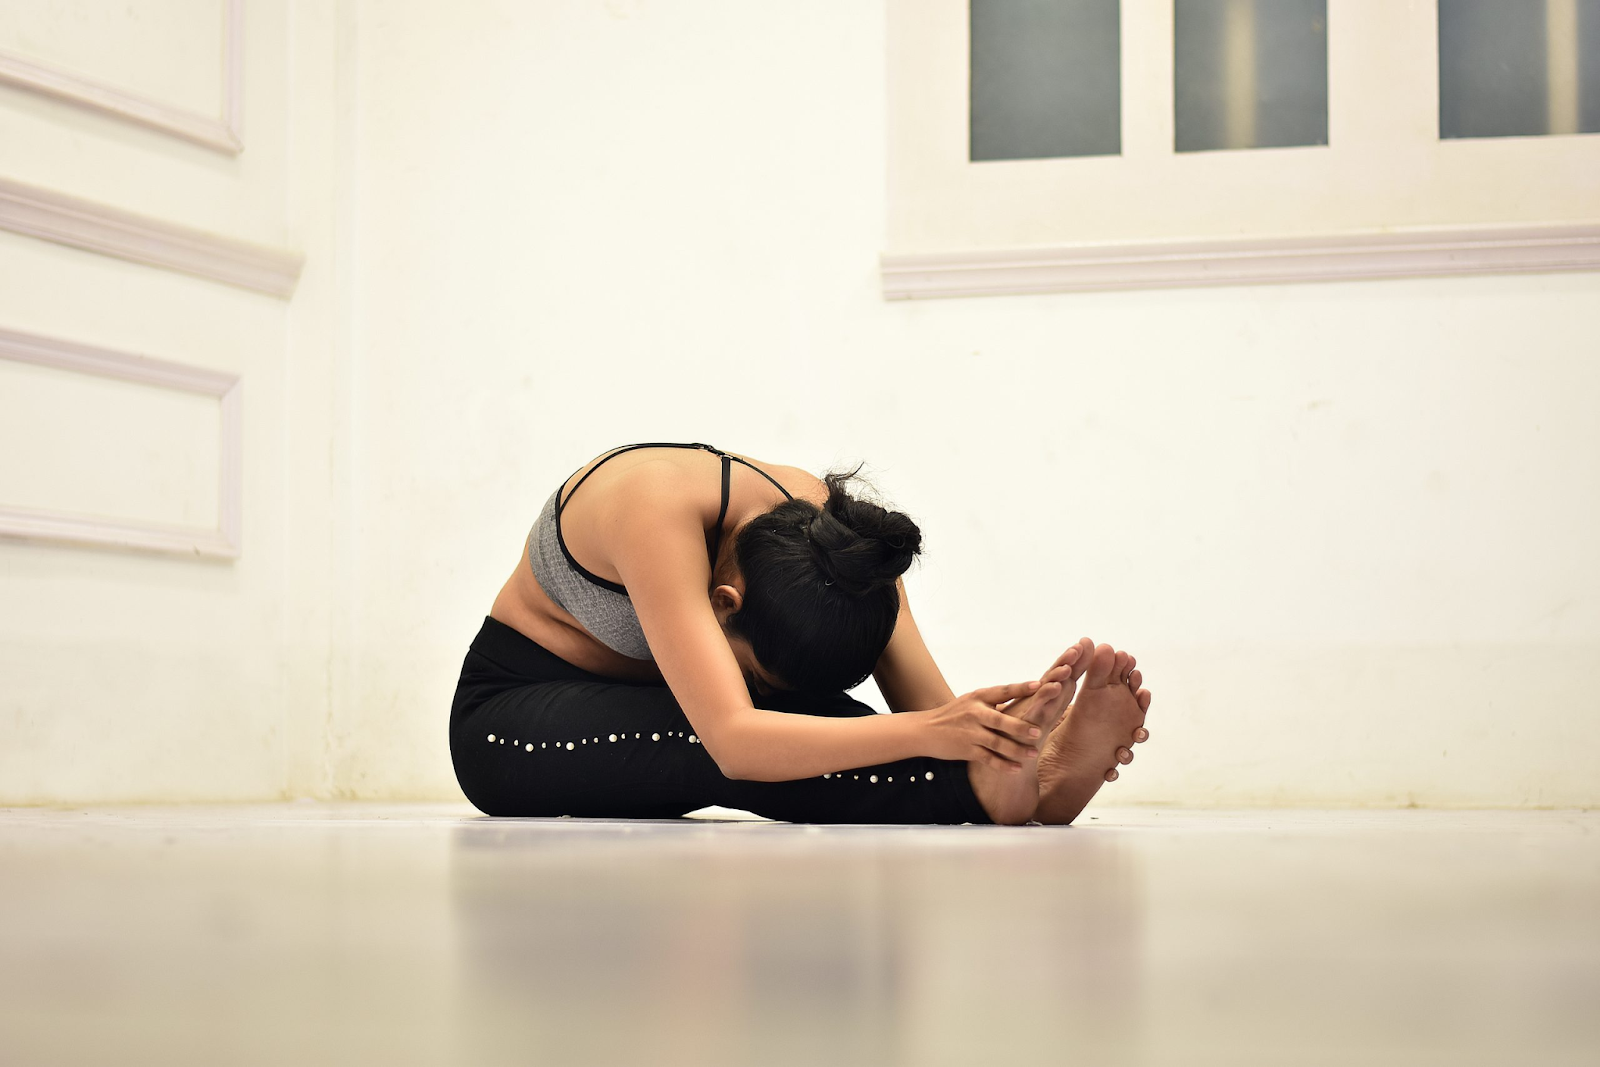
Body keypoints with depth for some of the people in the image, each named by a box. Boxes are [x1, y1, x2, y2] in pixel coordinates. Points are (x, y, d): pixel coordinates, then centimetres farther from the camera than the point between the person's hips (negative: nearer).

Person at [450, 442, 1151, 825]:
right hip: (509, 720, -6)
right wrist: (924, 733, -57)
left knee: (816, 713, -30)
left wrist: (1023, 733, -42)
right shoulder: (656, 508, -37)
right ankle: (986, 790, -52)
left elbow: (930, 703, -20)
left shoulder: (829, 527, -17)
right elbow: (733, 740, -48)